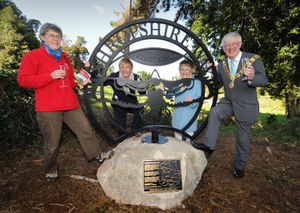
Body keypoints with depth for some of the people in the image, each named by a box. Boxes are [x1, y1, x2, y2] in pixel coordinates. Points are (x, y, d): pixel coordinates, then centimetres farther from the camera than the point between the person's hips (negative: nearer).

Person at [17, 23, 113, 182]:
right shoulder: (32, 56, 1)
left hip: (70, 105, 5)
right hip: (48, 109, -5)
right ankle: (50, 170, 28)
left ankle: (98, 155, 22)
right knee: (52, 143, 3)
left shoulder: (64, 57, 19)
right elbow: (23, 80, -7)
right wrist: (51, 75, -16)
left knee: (86, 129, 4)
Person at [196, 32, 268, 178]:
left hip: (245, 106, -2)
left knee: (243, 138, 8)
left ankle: (239, 166, 28)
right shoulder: (221, 66, 4)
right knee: (214, 112, -29)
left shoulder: (253, 59, -6)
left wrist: (252, 78, -37)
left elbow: (264, 80, -13)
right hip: (228, 102, 3)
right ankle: (209, 146, -20)